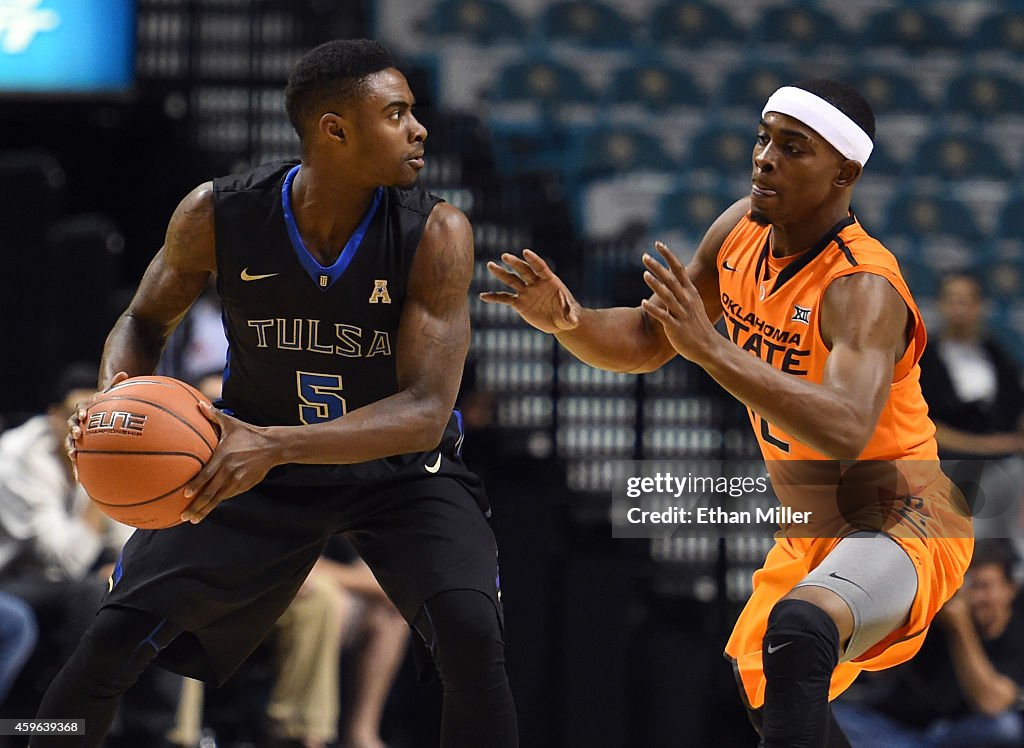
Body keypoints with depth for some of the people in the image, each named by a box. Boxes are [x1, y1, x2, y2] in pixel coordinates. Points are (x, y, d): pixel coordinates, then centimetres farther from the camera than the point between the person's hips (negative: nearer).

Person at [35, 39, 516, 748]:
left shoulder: (436, 235, -24)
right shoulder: (219, 214, -18)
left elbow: (425, 412, -28)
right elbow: (146, 321, 2)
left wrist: (275, 446, -42)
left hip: (399, 468, -1)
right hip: (256, 457, 1)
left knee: (472, 637, -26)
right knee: (114, 641, -7)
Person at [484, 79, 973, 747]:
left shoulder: (863, 288, -27)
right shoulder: (739, 232, -2)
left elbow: (847, 431, -44)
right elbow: (646, 342, 9)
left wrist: (712, 349, -48)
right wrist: (568, 321, -13)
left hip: (899, 522, -10)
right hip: (810, 531, 10)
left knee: (797, 632, -39)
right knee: (763, 693, 26)